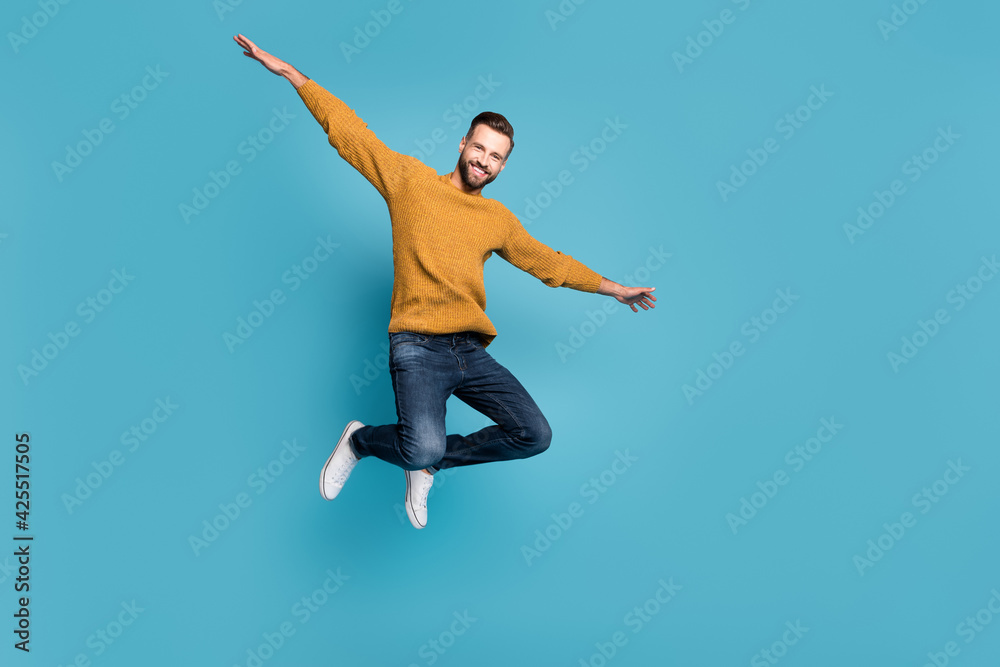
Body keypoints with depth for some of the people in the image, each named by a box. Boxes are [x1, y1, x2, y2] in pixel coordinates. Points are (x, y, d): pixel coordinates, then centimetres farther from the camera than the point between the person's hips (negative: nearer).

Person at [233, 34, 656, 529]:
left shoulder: (499, 220, 18)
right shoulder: (410, 180, 7)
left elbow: (547, 261, 28)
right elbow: (349, 131, 8)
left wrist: (611, 288, 31)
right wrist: (289, 72, 8)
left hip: (471, 352, 5)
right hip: (417, 347, -5)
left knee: (534, 435, -10)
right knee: (423, 447, -29)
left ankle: (427, 464, 11)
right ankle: (360, 440, 8)